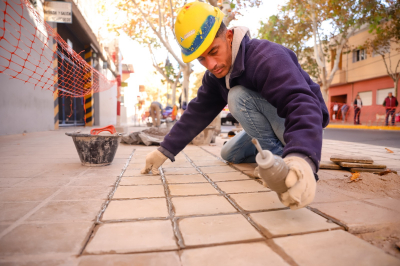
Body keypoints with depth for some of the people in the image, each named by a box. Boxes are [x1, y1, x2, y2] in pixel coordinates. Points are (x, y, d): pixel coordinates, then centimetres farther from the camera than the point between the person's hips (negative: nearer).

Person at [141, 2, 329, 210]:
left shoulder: (267, 57, -30)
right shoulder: (215, 76, -4)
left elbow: (302, 104, -43)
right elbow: (197, 113, -6)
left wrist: (303, 158, -61)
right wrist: (165, 150, -13)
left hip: (304, 123, -8)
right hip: (271, 126, 8)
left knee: (239, 96, -29)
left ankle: (279, 154, -13)